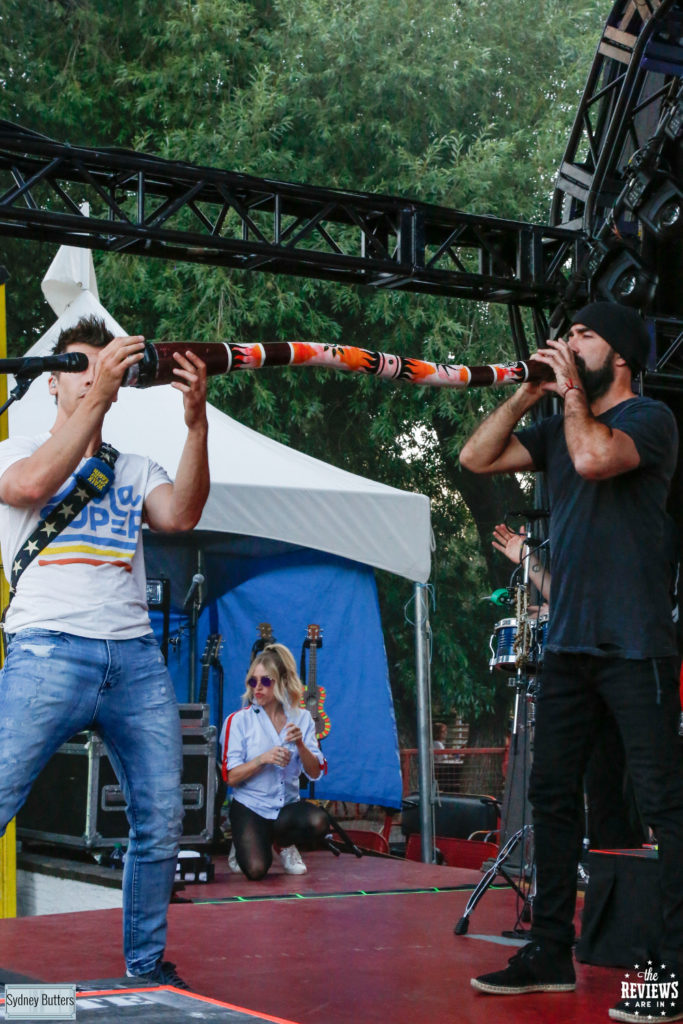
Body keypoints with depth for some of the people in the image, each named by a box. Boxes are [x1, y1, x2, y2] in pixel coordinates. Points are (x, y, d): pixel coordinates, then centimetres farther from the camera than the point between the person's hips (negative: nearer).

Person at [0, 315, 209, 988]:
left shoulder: (135, 471, 22)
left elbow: (181, 515, 1)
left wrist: (196, 420, -11)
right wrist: (97, 393, -13)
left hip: (136, 658, 4)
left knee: (161, 822, 2)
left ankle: (147, 966, 16)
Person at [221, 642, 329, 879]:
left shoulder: (301, 718, 4)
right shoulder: (239, 721, -4)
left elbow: (315, 773, -2)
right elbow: (231, 777, -9)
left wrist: (300, 745, -20)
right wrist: (262, 759, -24)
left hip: (287, 804, 3)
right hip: (250, 806, -3)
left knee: (318, 822, -30)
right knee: (256, 869, -26)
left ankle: (283, 843, 4)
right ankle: (244, 845, 11)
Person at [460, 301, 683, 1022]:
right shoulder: (560, 426, 18)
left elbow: (594, 457, -23)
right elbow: (478, 457, 15)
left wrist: (573, 391, -7)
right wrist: (530, 394, 8)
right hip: (567, 642, 8)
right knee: (552, 795, 10)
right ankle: (550, 952, 19)